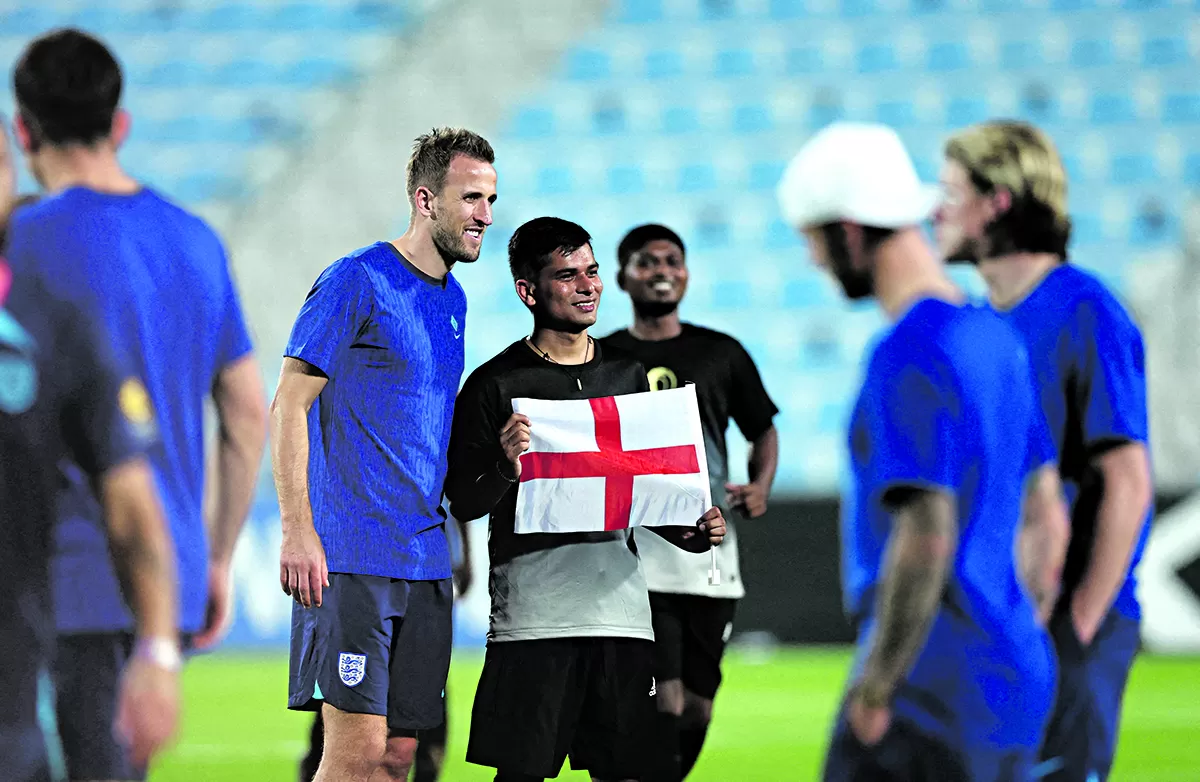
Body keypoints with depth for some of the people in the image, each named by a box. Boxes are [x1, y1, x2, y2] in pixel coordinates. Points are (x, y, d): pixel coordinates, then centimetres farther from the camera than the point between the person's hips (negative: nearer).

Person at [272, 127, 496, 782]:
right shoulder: (357, 281, -7)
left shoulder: (453, 299, 17)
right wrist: (298, 529, -17)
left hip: (426, 558, 8)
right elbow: (289, 406, -9)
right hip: (351, 553, -8)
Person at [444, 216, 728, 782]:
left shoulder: (626, 375, 15)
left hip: (620, 603, 5)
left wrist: (689, 534, 4)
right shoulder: (495, 385, -1)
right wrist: (505, 471, -22)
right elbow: (463, 503, -2)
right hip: (533, 613, -5)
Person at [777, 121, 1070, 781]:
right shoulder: (995, 340, 14)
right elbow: (1046, 521, 19)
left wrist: (872, 698, -18)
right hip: (1006, 692, 9)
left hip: (930, 696, -9)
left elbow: (926, 541, -25)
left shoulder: (907, 359, -17)